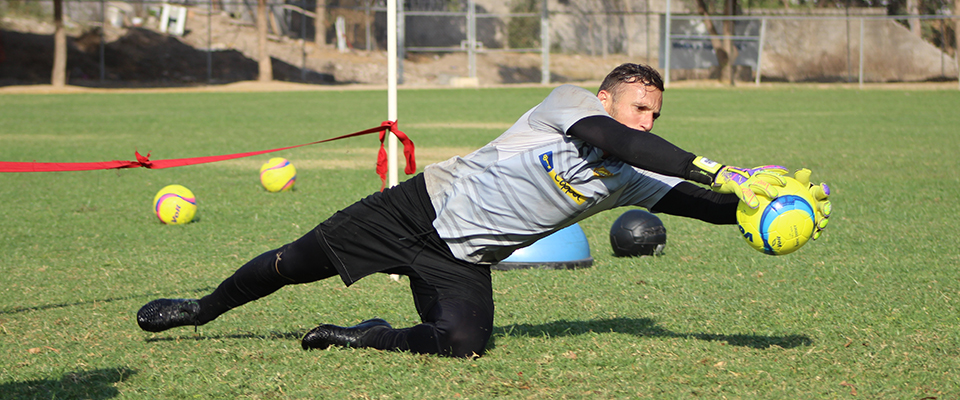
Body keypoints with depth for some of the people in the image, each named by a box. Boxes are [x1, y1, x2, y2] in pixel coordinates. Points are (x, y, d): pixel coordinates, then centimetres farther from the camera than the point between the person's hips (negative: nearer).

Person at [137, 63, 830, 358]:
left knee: (464, 341, -25)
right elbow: (617, 140, -34)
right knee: (299, 262, 0)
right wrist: (723, 173, -40)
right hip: (425, 206, -4)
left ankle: (365, 339, 0)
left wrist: (763, 198, -23)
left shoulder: (629, 182, 2)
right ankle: (205, 309, 26)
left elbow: (703, 204, -4)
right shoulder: (570, 103, -15)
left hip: (463, 260, 4)